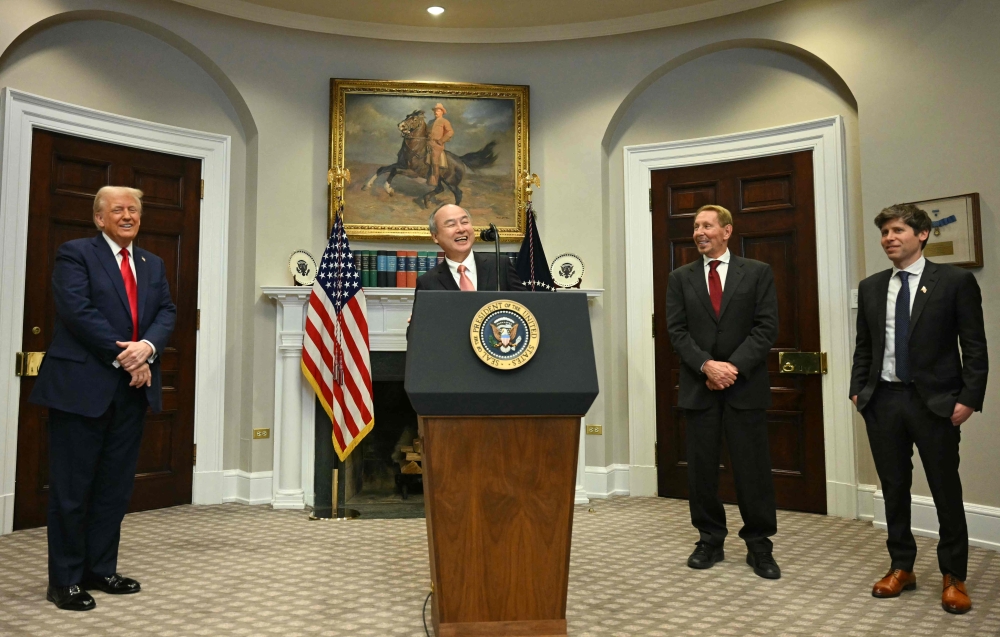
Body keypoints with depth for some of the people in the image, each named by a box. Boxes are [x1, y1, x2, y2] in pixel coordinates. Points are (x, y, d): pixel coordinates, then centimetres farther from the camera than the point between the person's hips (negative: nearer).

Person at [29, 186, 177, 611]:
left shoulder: (153, 265, 16)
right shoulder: (74, 254, -1)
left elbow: (167, 312, 6)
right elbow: (77, 310, -13)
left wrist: (147, 347, -14)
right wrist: (122, 356, -15)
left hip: (133, 388, 6)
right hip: (82, 386, -6)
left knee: (115, 485, 11)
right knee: (72, 486, 2)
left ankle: (101, 570, 23)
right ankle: (65, 581, 13)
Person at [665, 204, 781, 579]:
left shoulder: (758, 273, 5)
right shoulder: (680, 278, 9)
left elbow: (766, 327, -3)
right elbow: (676, 331, 1)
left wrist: (734, 366, -14)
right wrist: (706, 365, -14)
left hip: (746, 385, -1)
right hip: (698, 387, 2)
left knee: (753, 468, 3)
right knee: (701, 468, 7)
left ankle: (759, 546, 17)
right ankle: (710, 541, 21)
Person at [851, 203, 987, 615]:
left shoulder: (956, 281, -4)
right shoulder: (870, 287, 8)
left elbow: (975, 347, -5)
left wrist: (969, 398, -11)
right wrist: (858, 389, 4)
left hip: (935, 401, -3)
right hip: (883, 400, 4)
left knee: (946, 491, 6)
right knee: (894, 488, 12)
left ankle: (953, 577, 22)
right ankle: (901, 568, 26)